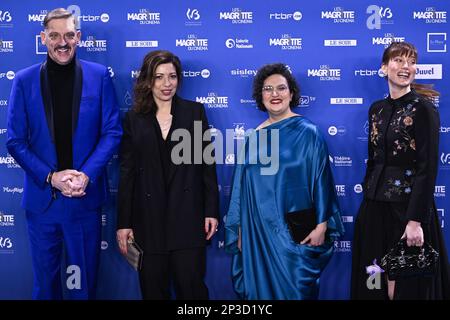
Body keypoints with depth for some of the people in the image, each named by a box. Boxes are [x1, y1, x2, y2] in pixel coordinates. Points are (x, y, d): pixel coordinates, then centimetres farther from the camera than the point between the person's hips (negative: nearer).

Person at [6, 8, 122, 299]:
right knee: (45, 277, 15)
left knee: (85, 278, 12)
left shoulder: (99, 76, -1)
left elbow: (112, 132, -3)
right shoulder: (24, 80, 0)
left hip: (86, 196, 0)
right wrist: (50, 177, -13)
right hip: (42, 196, 1)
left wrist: (86, 175, -14)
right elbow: (15, 141, -1)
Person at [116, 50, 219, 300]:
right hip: (148, 218, 1)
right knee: (153, 289, 8)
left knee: (191, 285, -2)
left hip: (188, 216, -1)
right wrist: (124, 223, 1)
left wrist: (211, 211, -2)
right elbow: (127, 173, 4)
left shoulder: (195, 111, 4)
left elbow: (207, 164, 4)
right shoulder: (134, 119, 5)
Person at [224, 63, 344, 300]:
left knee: (293, 288, 2)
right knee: (261, 287, 11)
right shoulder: (254, 137, 8)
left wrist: (322, 225, -11)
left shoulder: (307, 132, -4)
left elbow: (321, 180, -6)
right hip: (257, 230, 4)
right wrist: (240, 229, 10)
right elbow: (243, 186, 11)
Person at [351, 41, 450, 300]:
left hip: (407, 206, -6)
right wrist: (368, 202, 14)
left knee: (405, 285, 3)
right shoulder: (377, 109, 9)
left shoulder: (423, 108, -9)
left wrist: (416, 220, -20)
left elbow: (428, 168, -15)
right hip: (375, 206, 6)